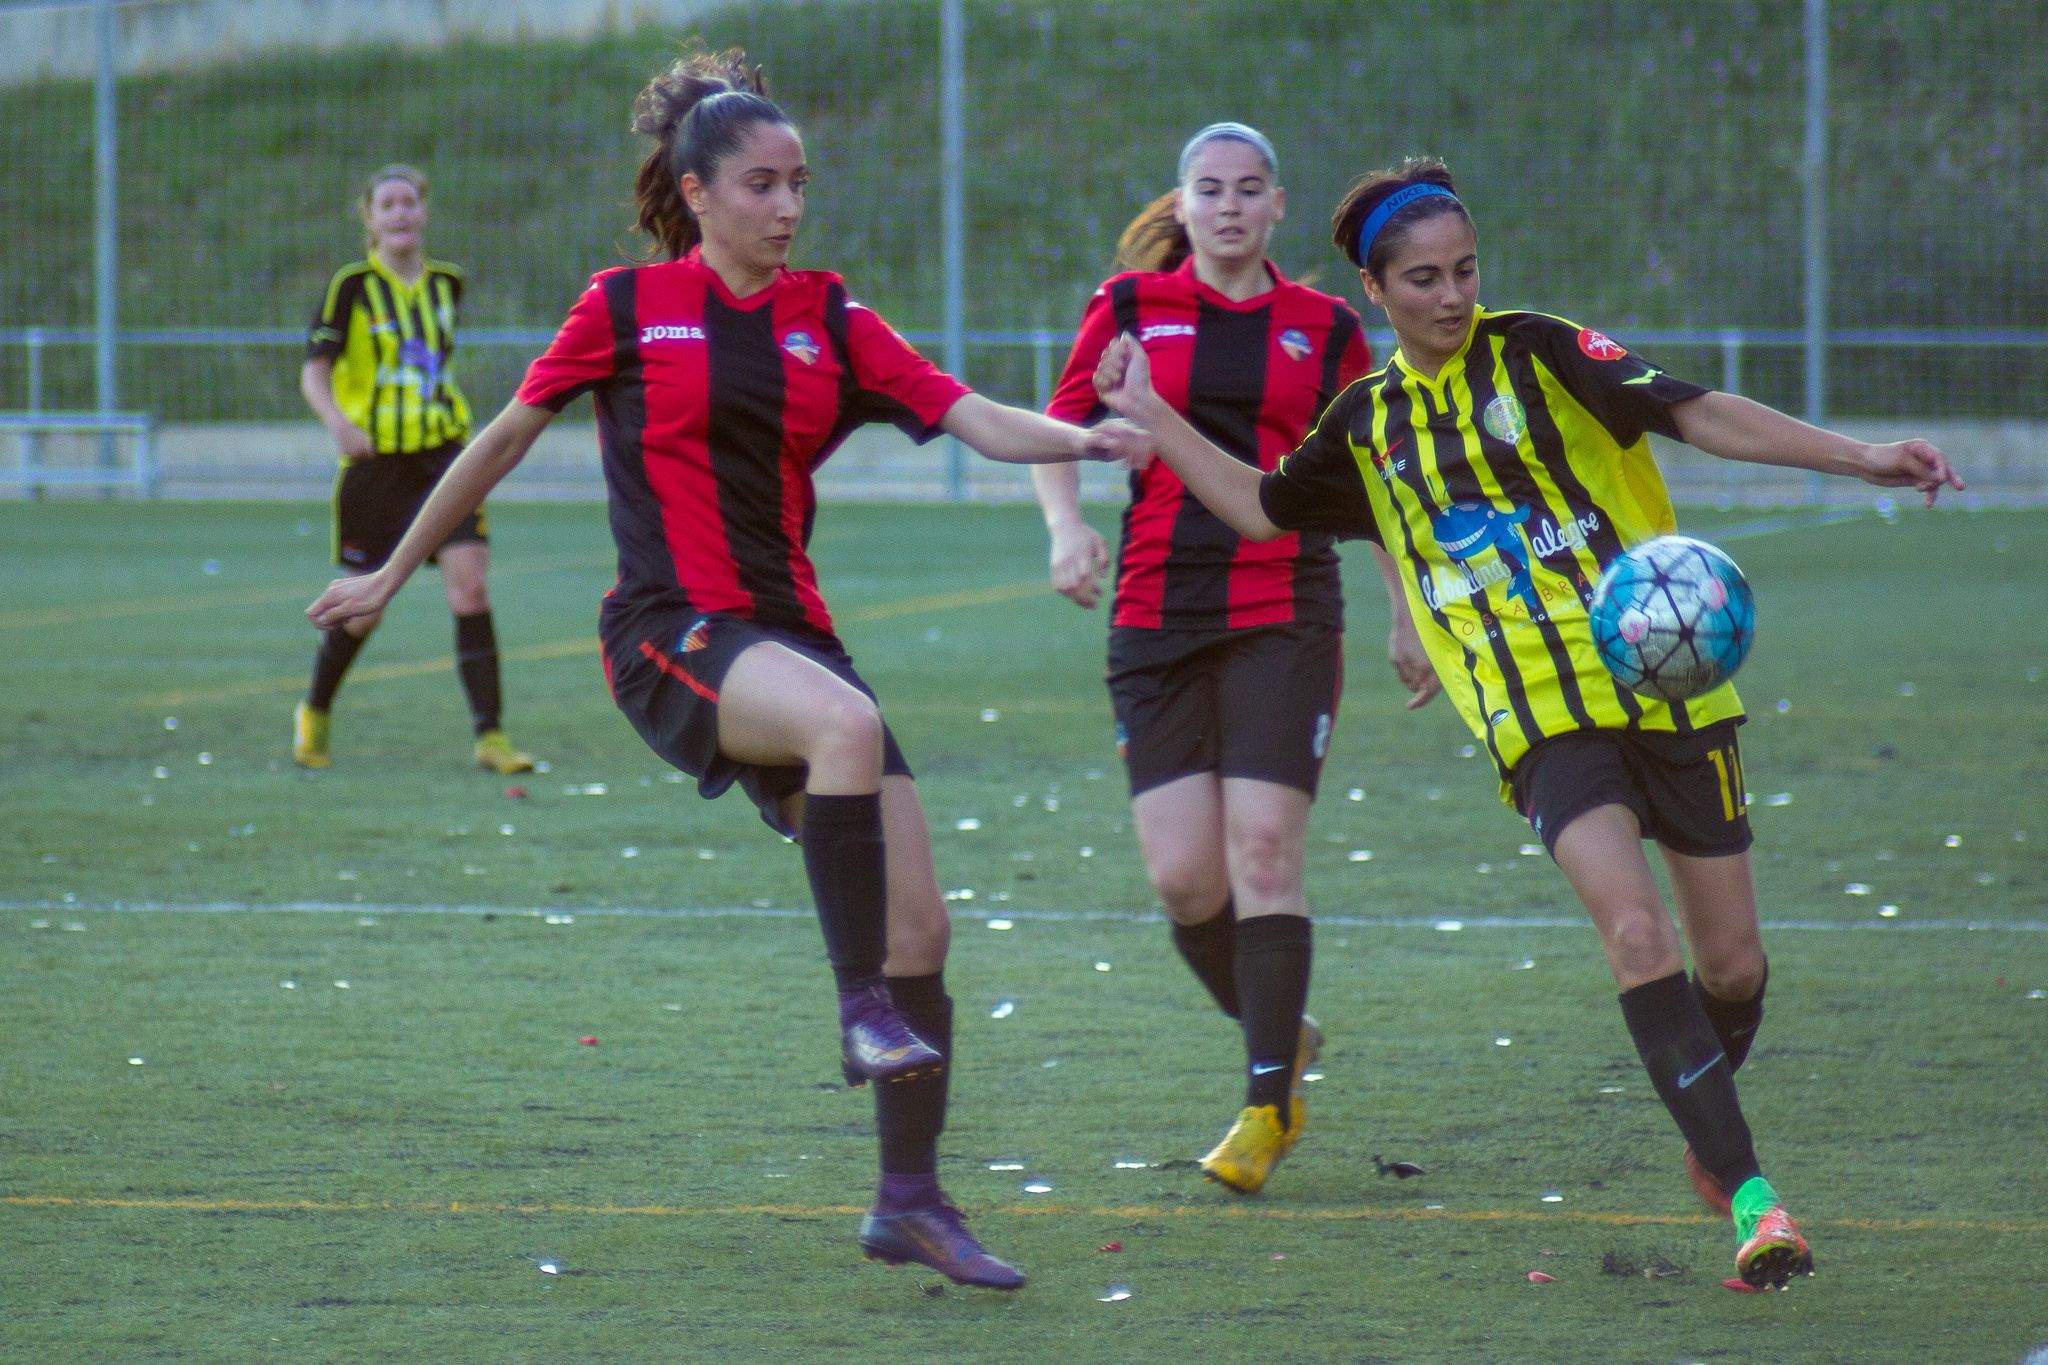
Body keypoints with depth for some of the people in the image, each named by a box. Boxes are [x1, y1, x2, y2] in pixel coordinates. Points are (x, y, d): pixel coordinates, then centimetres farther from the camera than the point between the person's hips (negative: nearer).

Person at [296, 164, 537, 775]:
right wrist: (337, 422, -28)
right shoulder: (352, 286, -7)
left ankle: (490, 736, -13)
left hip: (443, 451, 3)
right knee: (365, 609, 6)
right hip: (374, 459, -3)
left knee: (470, 586, -13)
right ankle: (315, 714, 32)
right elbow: (314, 371, -11)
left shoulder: (446, 283, 7)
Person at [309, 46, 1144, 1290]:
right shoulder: (627, 309, 1)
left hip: (789, 629, 5)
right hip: (671, 635, -5)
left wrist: (1076, 439, -22)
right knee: (849, 723, -37)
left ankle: (910, 1201, 8)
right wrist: (393, 575, 17)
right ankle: (863, 1009, -28)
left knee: (921, 924, -3)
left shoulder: (829, 320, 9)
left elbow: (969, 416, -2)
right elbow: (508, 437, 11)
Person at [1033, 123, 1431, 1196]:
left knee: (1263, 849, -12)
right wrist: (1065, 524, -11)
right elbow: (1057, 428, 8)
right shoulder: (1130, 305, 7)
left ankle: (1267, 1103, -6)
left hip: (1286, 614, -1)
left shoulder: (1326, 328, 8)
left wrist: (1407, 613, 14)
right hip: (1157, 614, 1)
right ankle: (1281, 1037, 21)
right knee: (1183, 877, -6)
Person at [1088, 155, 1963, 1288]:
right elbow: (1262, 508, 26)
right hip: (1539, 722, 1)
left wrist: (1860, 459, -15)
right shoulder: (1369, 425, 11)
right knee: (1634, 930, -22)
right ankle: (1747, 1196, -20)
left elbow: (1699, 416, -7)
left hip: (1663, 679, -1)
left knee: (1732, 962, 4)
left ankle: (1708, 1132, 36)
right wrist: (1151, 418, 22)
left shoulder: (1535, 354, 0)